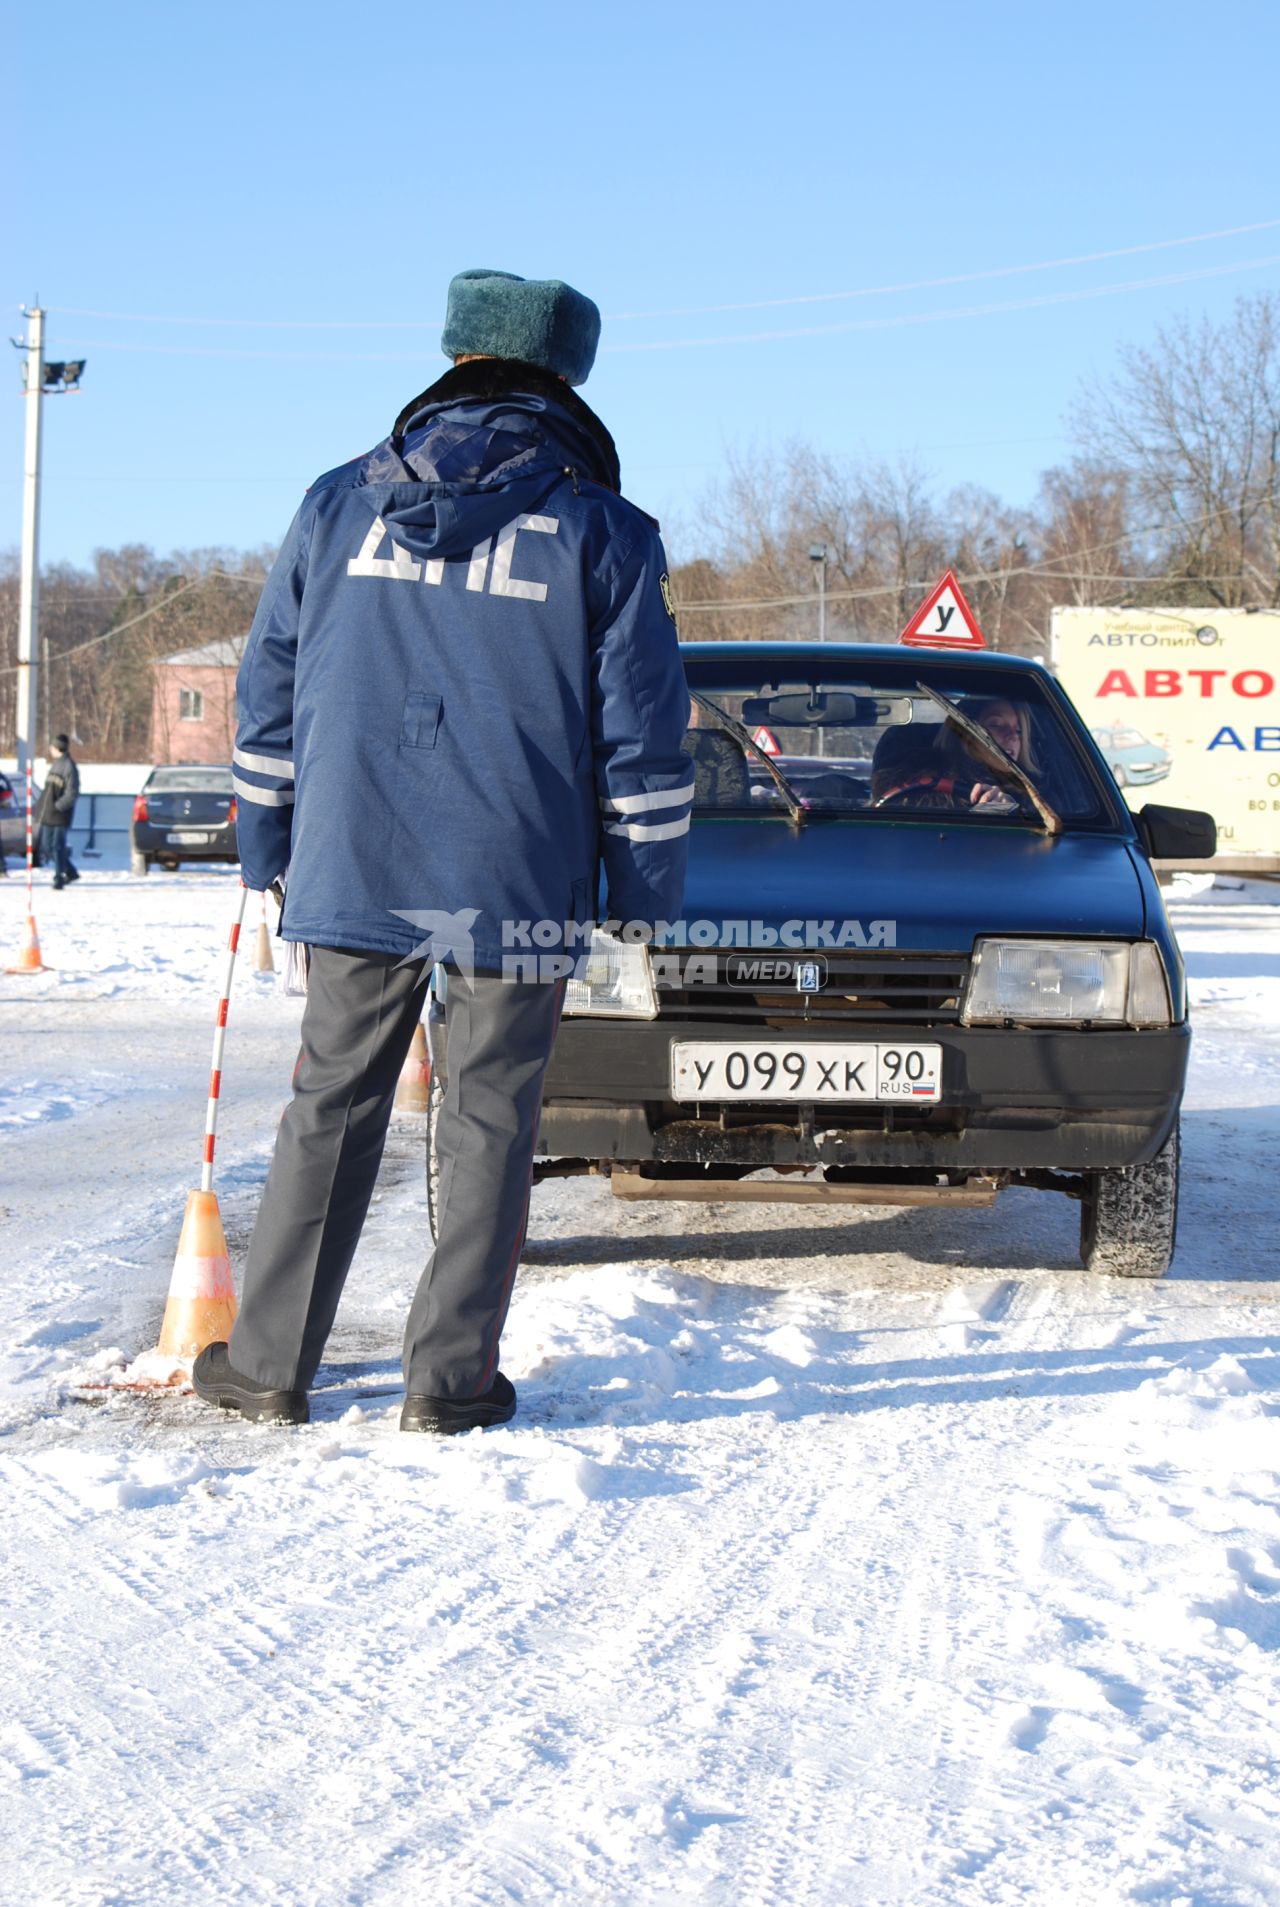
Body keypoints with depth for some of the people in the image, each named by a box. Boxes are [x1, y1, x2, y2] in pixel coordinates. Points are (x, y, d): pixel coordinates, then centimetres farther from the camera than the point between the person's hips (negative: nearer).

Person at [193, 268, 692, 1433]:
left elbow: (271, 690, 9)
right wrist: (649, 889, 7)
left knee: (331, 1109, 11)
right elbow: (640, 733, -1)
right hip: (518, 888, -2)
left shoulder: (341, 505, 7)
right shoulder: (603, 531, 0)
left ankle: (268, 1366, 15)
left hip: (354, 869, 2)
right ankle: (451, 1378, 10)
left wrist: (265, 848, 17)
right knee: (490, 1124, 7)